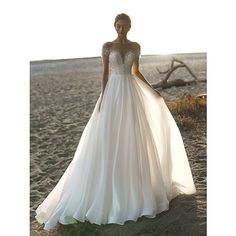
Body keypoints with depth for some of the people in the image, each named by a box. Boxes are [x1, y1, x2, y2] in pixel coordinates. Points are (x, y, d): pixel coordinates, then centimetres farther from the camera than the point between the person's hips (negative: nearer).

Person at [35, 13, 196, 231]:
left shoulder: (136, 47, 9)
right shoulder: (107, 46, 3)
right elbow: (105, 74, 2)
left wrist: (153, 91, 13)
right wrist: (102, 98, -6)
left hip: (131, 93, 2)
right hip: (113, 92, -2)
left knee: (132, 138, 3)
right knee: (108, 138, -4)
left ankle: (133, 185, 18)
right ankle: (109, 188, 9)